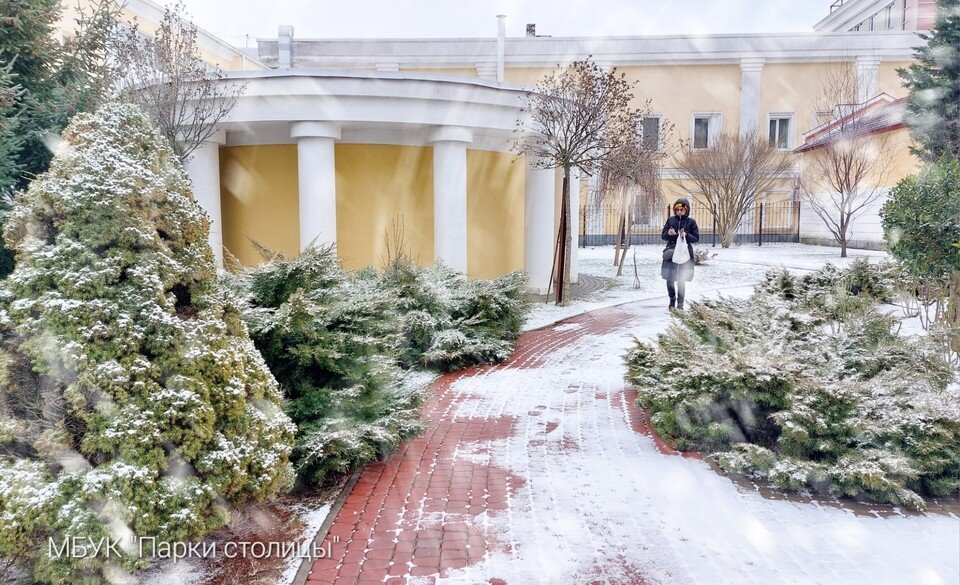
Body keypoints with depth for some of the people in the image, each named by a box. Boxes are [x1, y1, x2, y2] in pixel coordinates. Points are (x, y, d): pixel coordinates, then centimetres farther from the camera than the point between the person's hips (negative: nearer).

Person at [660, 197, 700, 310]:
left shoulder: (691, 222, 0)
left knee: (681, 280, 0)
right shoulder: (670, 220, 5)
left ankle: (680, 304, 12)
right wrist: (668, 233, -13)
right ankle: (672, 300, 21)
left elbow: (696, 238, 0)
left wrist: (686, 235, -18)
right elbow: (663, 236, 9)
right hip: (671, 252, 2)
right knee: (669, 279, -1)